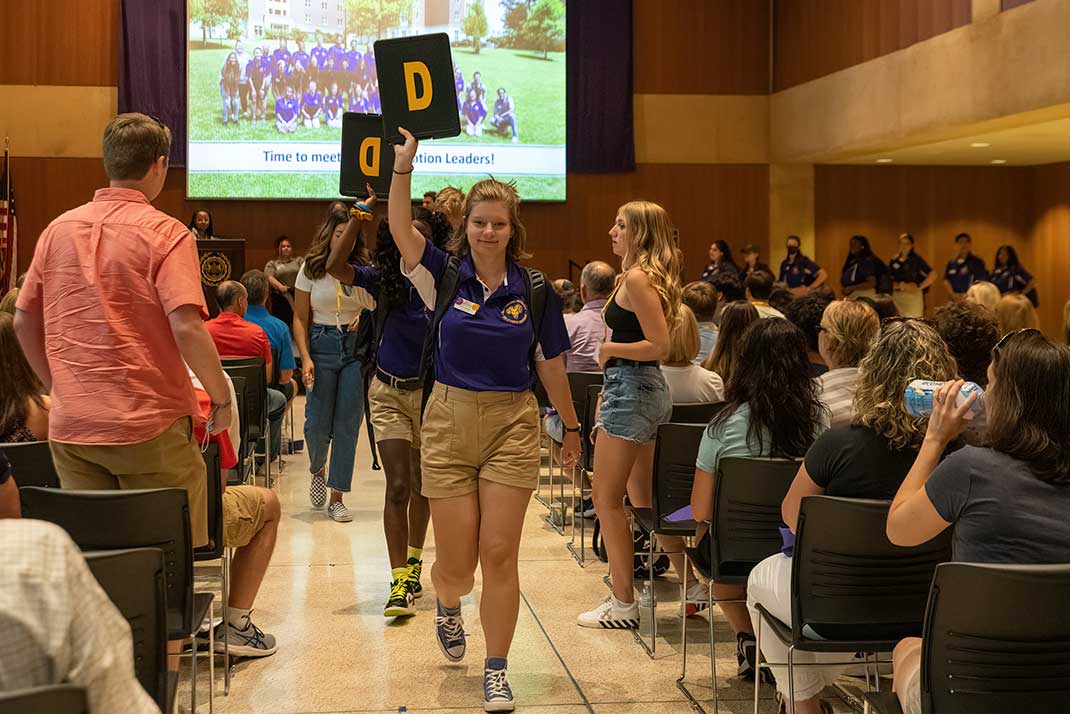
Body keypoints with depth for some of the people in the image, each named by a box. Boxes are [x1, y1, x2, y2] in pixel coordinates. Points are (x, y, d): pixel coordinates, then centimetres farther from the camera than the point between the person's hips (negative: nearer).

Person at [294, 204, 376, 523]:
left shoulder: (363, 268, 3)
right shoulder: (311, 268, 2)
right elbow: (300, 318, 3)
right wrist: (305, 358, -7)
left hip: (356, 346, 1)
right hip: (322, 344, -1)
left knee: (348, 424, 1)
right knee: (318, 423, -1)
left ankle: (337, 498, 9)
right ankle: (317, 469, 33)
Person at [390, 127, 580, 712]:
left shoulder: (534, 292, 1)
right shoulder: (445, 276, 0)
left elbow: (550, 365, 9)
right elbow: (400, 229, -14)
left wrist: (571, 427, 16)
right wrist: (403, 165, -25)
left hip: (512, 426, 0)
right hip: (449, 423, 0)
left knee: (499, 554, -3)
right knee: (456, 563, 3)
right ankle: (448, 608, 41)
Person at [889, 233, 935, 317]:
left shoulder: (917, 260, -1)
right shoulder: (894, 261, 11)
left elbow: (932, 275, -6)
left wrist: (919, 287, -8)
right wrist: (897, 286, -4)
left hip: (914, 297, -4)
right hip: (897, 297, 4)